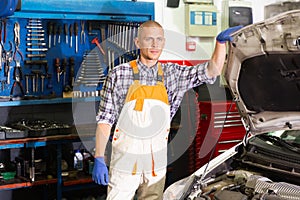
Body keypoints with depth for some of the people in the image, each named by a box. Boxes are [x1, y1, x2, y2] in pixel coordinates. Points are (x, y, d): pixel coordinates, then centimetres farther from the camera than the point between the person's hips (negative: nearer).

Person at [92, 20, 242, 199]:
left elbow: (212, 71, 0)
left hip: (156, 163, 3)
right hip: (126, 158, -3)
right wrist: (99, 159, -10)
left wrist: (221, 41, -16)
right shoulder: (119, 74, -4)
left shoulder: (172, 74, 5)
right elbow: (105, 119, -5)